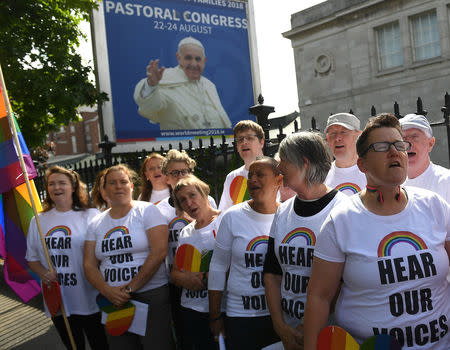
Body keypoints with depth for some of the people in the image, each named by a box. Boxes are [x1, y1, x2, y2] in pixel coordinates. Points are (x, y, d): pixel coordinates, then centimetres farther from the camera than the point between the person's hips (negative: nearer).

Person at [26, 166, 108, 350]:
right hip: (57, 301, 4)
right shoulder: (38, 221, 8)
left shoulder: (90, 216, -6)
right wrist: (43, 273, -6)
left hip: (89, 301, -4)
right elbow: (32, 257, 14)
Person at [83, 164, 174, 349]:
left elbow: (159, 252, -13)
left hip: (152, 296, -4)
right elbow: (89, 265, 7)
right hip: (114, 302, 4)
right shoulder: (96, 224, 11)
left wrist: (130, 288, -13)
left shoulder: (147, 211, -2)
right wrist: (107, 291, -11)